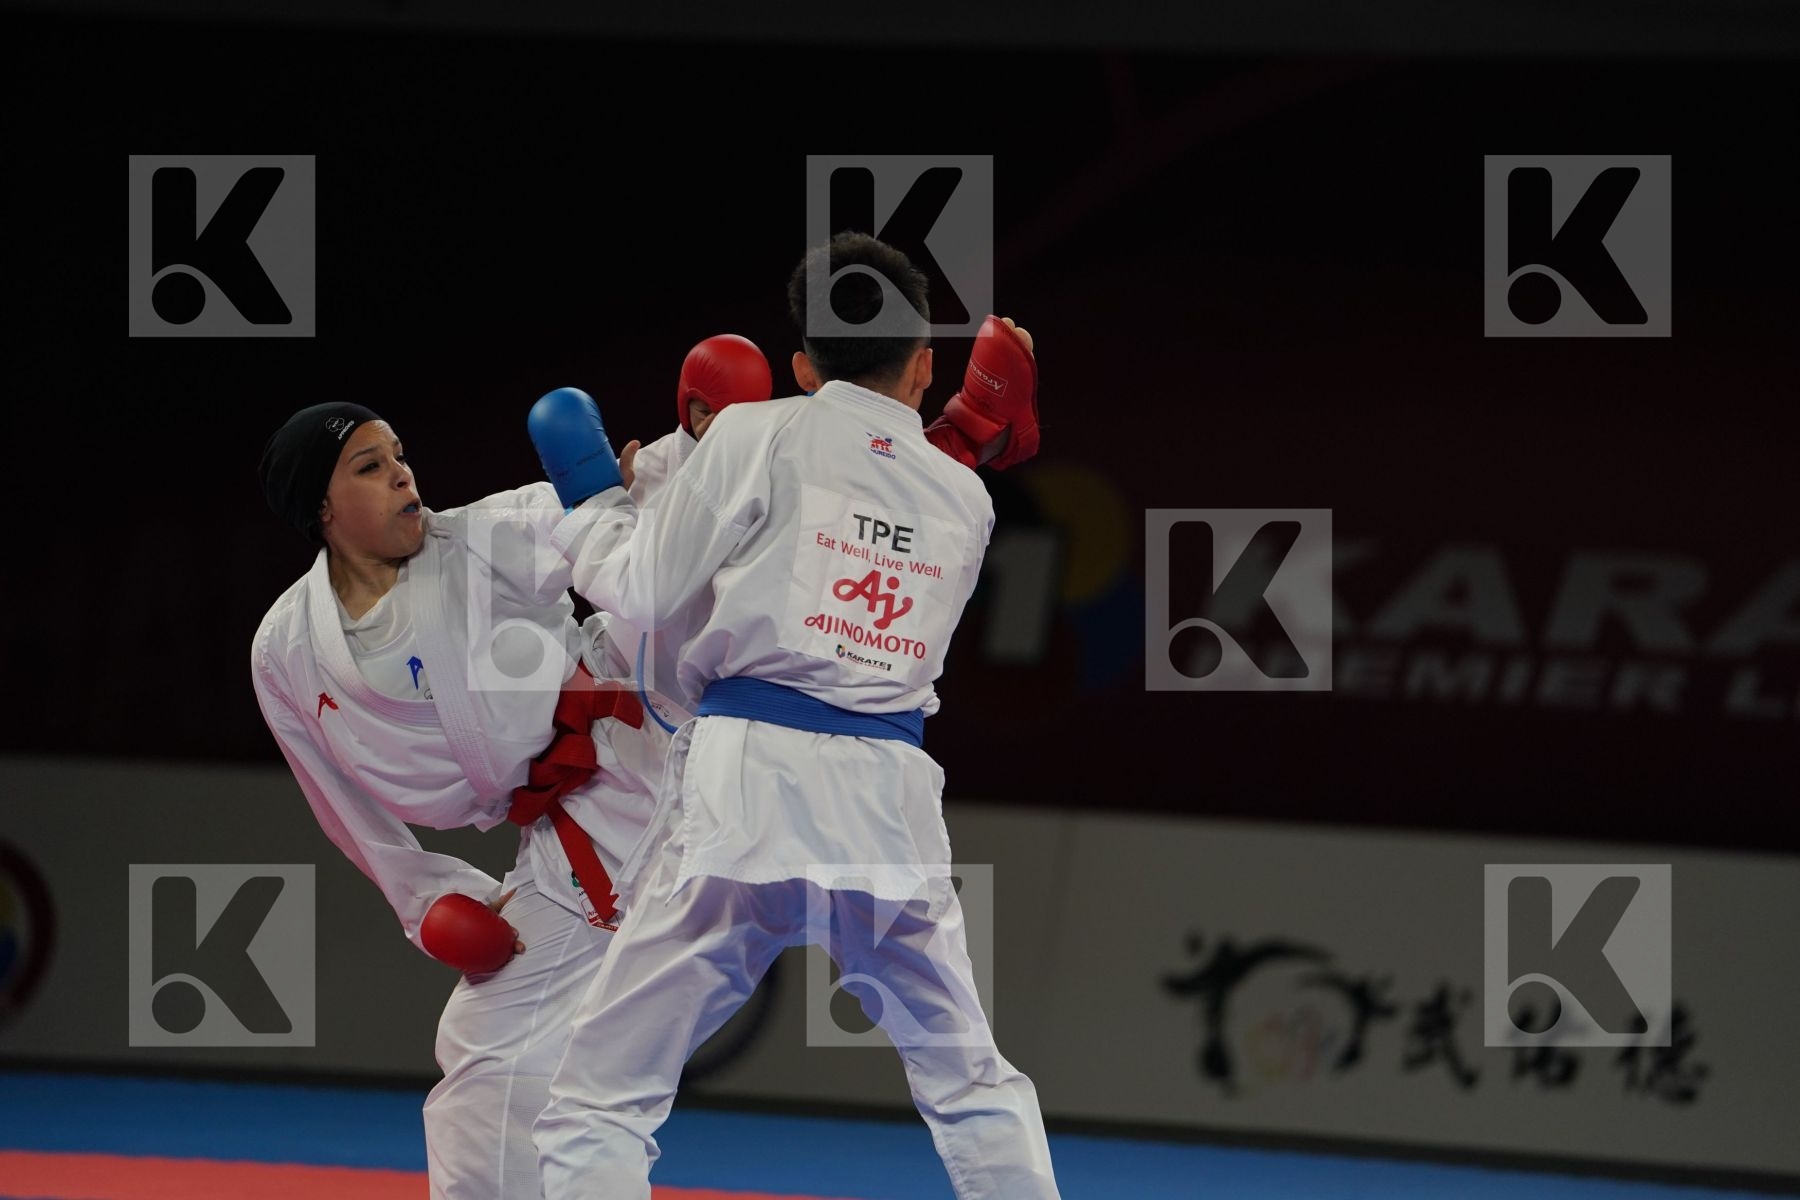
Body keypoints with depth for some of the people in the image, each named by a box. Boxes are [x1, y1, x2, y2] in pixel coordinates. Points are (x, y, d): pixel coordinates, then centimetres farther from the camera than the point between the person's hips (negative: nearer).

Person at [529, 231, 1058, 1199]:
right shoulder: (964, 499, 12)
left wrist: (591, 500, 21)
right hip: (888, 798, 4)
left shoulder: (760, 439, 0)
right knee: (973, 1086, 21)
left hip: (750, 783, -4)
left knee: (604, 1093, -1)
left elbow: (646, 594, 1)